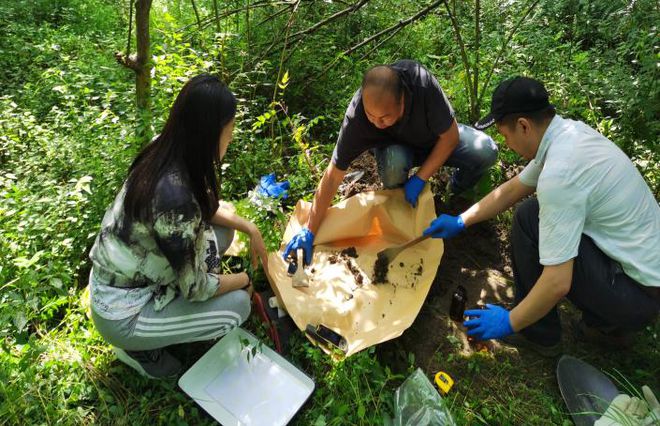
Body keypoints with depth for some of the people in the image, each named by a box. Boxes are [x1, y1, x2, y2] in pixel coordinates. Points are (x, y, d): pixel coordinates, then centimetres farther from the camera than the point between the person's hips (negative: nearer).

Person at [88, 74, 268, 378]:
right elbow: (195, 287, -23)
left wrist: (250, 229, -1)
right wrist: (245, 279, -6)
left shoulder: (164, 153, -11)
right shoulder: (175, 198, -36)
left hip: (115, 278, 8)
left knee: (221, 231, 4)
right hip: (121, 315, -7)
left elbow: (205, 207, 9)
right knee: (237, 305, -5)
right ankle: (139, 347, 8)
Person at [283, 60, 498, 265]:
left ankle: (459, 190, 10)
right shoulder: (355, 119, -36)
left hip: (436, 140, 1)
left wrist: (419, 179, -27)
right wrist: (309, 231, -29)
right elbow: (333, 176, -29)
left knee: (486, 151, -24)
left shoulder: (421, 82, -37)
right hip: (396, 146, -1)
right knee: (393, 163, -37)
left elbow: (451, 135, -24)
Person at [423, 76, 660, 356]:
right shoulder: (570, 131, -1)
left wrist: (509, 322, -14)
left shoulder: (559, 173, -30)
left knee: (529, 219, -15)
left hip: (636, 297, -9)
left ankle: (539, 333, 5)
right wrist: (460, 222, 13)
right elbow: (513, 188, 12)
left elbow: (558, 284, -29)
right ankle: (608, 325, 21)